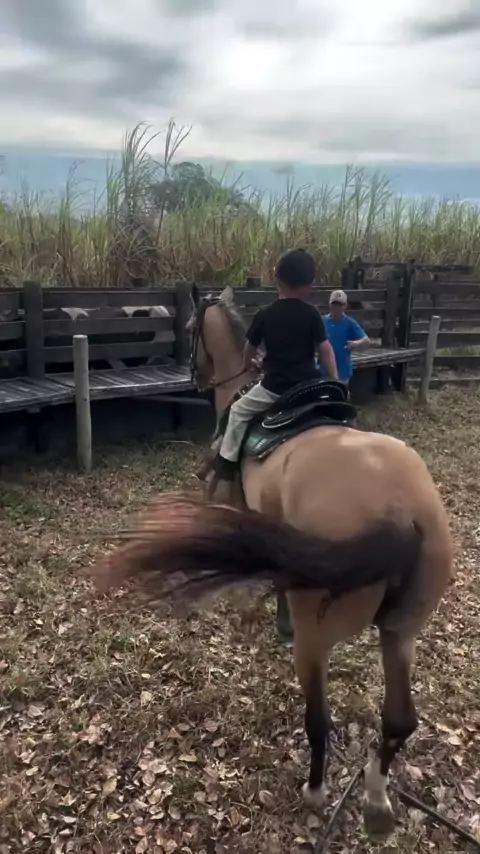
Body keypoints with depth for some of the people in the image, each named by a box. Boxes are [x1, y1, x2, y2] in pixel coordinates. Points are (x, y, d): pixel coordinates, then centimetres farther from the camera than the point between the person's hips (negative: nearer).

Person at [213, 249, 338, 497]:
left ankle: (225, 475, 9)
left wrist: (246, 366, 35)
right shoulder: (312, 314, -1)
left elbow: (250, 349, 14)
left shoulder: (264, 315, 0)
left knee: (238, 413, 16)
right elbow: (326, 351, 0)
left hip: (274, 388, -1)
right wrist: (335, 383, 10)